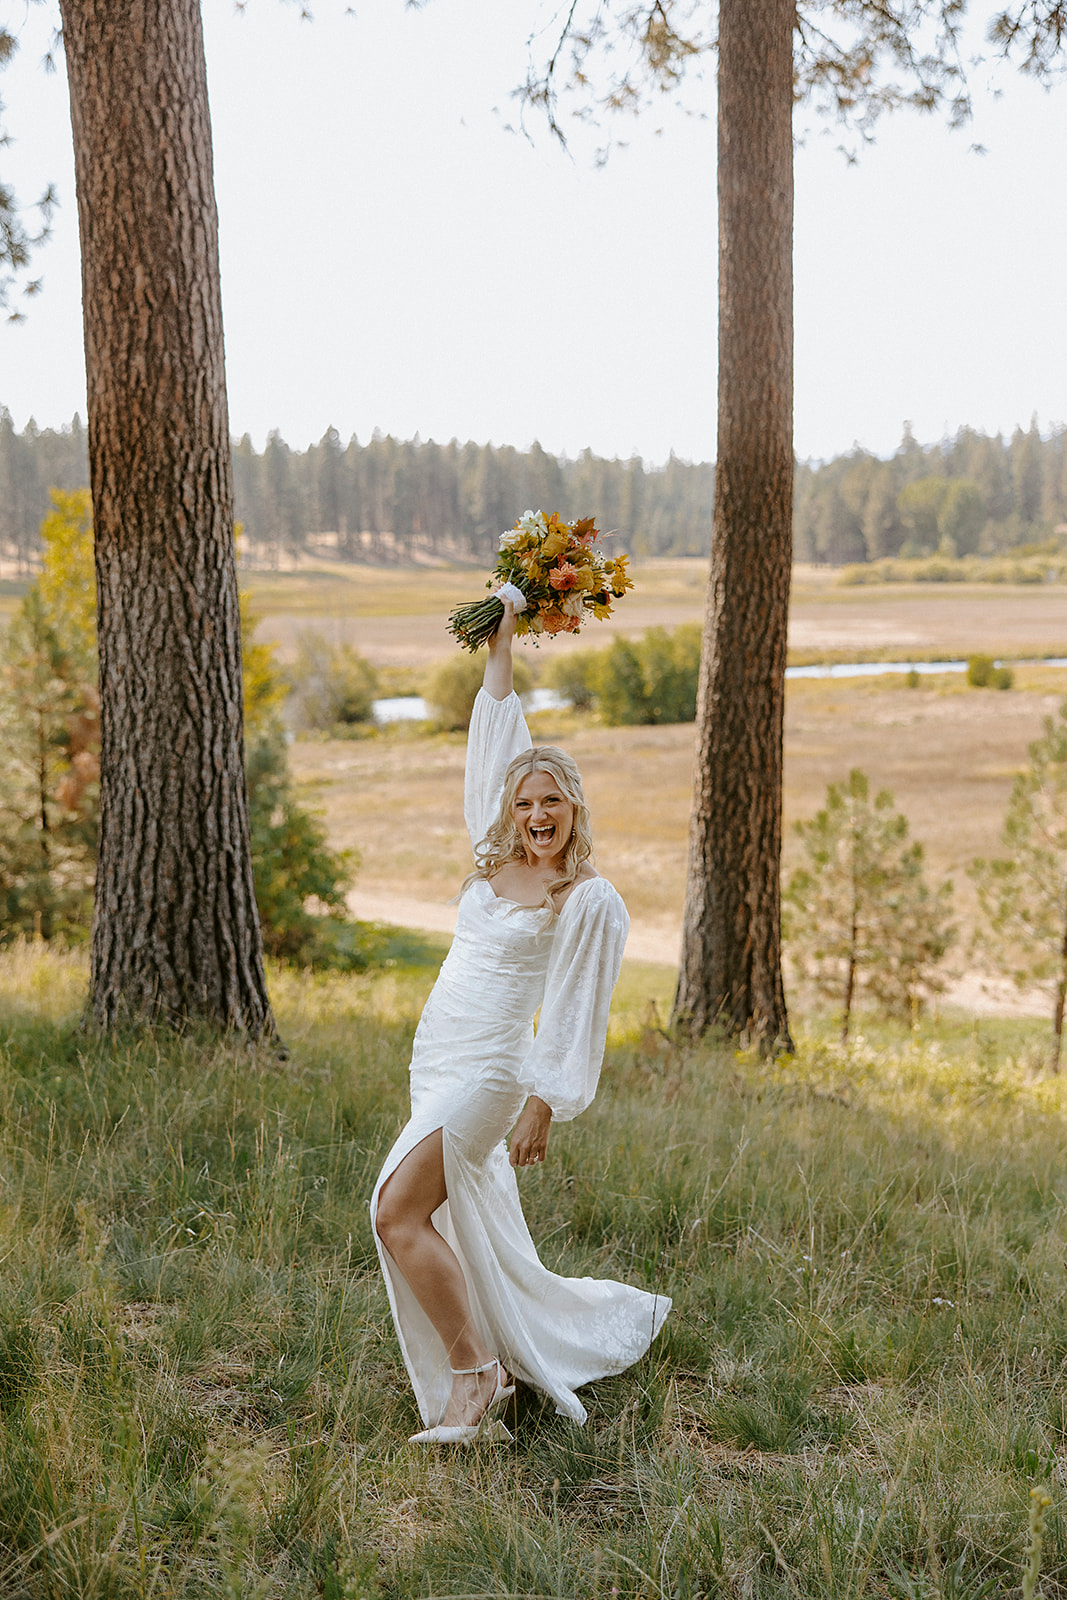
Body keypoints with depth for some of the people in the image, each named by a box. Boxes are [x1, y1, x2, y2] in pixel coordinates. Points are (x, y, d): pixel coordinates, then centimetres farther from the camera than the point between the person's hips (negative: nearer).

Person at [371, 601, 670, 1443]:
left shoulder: (589, 901, -9)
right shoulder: (497, 857, 8)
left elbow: (576, 1021, -8)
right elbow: (496, 736, 15)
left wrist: (544, 1106, -9)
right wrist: (501, 642, 17)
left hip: (489, 1072, -8)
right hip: (437, 1062, 8)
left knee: (399, 1211, -18)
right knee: (466, 1219, 14)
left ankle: (475, 1372, -8)